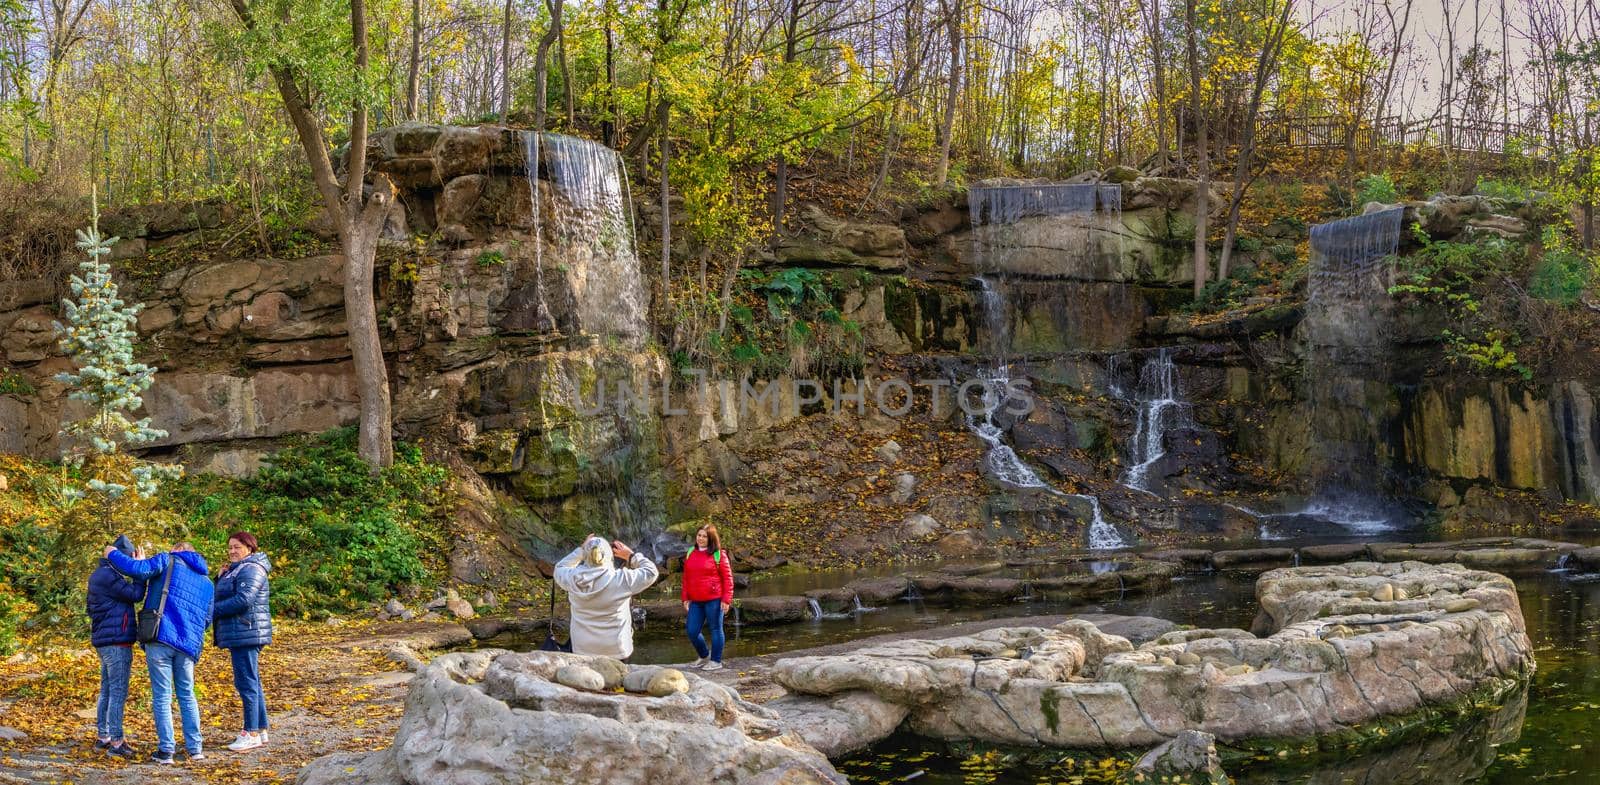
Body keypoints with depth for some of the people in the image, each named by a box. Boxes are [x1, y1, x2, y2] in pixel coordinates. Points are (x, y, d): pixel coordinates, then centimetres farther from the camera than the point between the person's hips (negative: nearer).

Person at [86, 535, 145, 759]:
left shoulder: (100, 575, 17)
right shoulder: (108, 576, -15)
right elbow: (135, 595, -16)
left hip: (103, 640, 11)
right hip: (117, 641, -11)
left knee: (107, 690, 16)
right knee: (118, 692, -8)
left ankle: (102, 736, 21)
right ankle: (116, 742, -8)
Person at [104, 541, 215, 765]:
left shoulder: (168, 561, 8)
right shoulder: (207, 583, 22)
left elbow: (137, 569, -9)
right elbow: (206, 620, 21)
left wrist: (112, 554, 6)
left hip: (159, 638, -4)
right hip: (188, 645, 4)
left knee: (162, 696, 1)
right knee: (187, 695, 16)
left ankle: (166, 751, 1)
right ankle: (195, 748, 14)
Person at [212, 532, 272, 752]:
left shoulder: (250, 569, -12)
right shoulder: (237, 569, 21)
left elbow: (243, 600, -23)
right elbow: (223, 596, 20)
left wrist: (213, 611, -16)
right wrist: (221, 578, 4)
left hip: (247, 633, -11)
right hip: (240, 634, 11)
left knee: (247, 682, -8)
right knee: (251, 683, 13)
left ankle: (252, 733, -6)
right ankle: (260, 730, 19)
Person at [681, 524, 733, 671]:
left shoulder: (718, 555, -4)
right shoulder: (691, 553, 11)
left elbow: (727, 578, -5)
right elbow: (686, 578, 16)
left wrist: (726, 599, -10)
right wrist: (685, 598, 12)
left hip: (714, 600, -5)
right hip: (696, 601, 5)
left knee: (715, 629, 4)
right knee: (692, 631, 6)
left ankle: (716, 661, 15)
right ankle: (704, 656, 29)